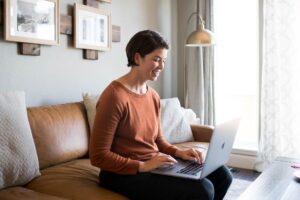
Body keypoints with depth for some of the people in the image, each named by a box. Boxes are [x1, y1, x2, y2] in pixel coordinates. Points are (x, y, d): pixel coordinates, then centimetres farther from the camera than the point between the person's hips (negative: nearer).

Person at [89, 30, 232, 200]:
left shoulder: (153, 96, 7)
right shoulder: (115, 97, -19)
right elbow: (98, 156, -18)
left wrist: (178, 152, -3)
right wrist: (143, 166, -22)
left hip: (154, 166, 8)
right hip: (123, 174, -8)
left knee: (222, 175, 5)